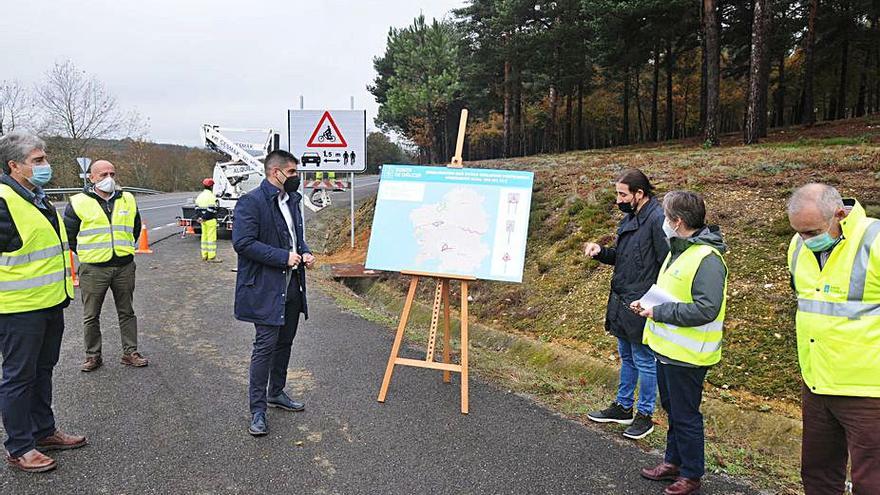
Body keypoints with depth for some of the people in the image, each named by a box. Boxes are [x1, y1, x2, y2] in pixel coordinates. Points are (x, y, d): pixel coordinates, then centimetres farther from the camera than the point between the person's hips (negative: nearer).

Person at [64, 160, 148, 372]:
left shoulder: (128, 200, 8)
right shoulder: (79, 203, -2)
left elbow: (136, 228, 22)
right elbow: (68, 234, 6)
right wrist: (86, 254, 6)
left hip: (124, 267, 2)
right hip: (93, 269, -2)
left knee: (126, 312, 10)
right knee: (91, 316, 6)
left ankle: (130, 352, 19)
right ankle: (93, 355, 19)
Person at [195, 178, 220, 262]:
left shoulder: (199, 196, 13)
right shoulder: (211, 196, -14)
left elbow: (197, 207, 11)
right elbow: (211, 209, -21)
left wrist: (199, 217, 5)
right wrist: (205, 218, -14)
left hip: (203, 220, 8)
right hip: (210, 220, -8)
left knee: (204, 236, 14)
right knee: (212, 237, -4)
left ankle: (204, 256, 18)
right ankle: (212, 256, -3)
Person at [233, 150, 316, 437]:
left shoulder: (292, 200, 13)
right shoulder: (251, 202, -14)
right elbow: (242, 242, -21)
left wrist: (304, 252, 3)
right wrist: (283, 257, -21)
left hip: (292, 286, 8)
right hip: (265, 287, -8)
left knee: (285, 342, 17)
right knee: (266, 345, -6)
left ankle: (276, 393, 35)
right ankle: (258, 410, 6)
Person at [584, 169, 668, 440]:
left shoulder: (657, 219, -18)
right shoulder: (629, 218, 11)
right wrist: (600, 251, 1)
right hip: (620, 303, 9)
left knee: (644, 361, 6)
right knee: (626, 357, 20)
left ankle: (645, 414, 21)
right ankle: (623, 406, 34)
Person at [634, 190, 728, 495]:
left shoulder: (707, 259, -22)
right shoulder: (678, 251, 10)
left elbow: (706, 309, -30)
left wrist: (660, 312, -24)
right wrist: (648, 305, 7)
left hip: (686, 355, -10)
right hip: (667, 348, 10)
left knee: (686, 416, 5)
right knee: (672, 409, 22)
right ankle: (673, 462, 38)